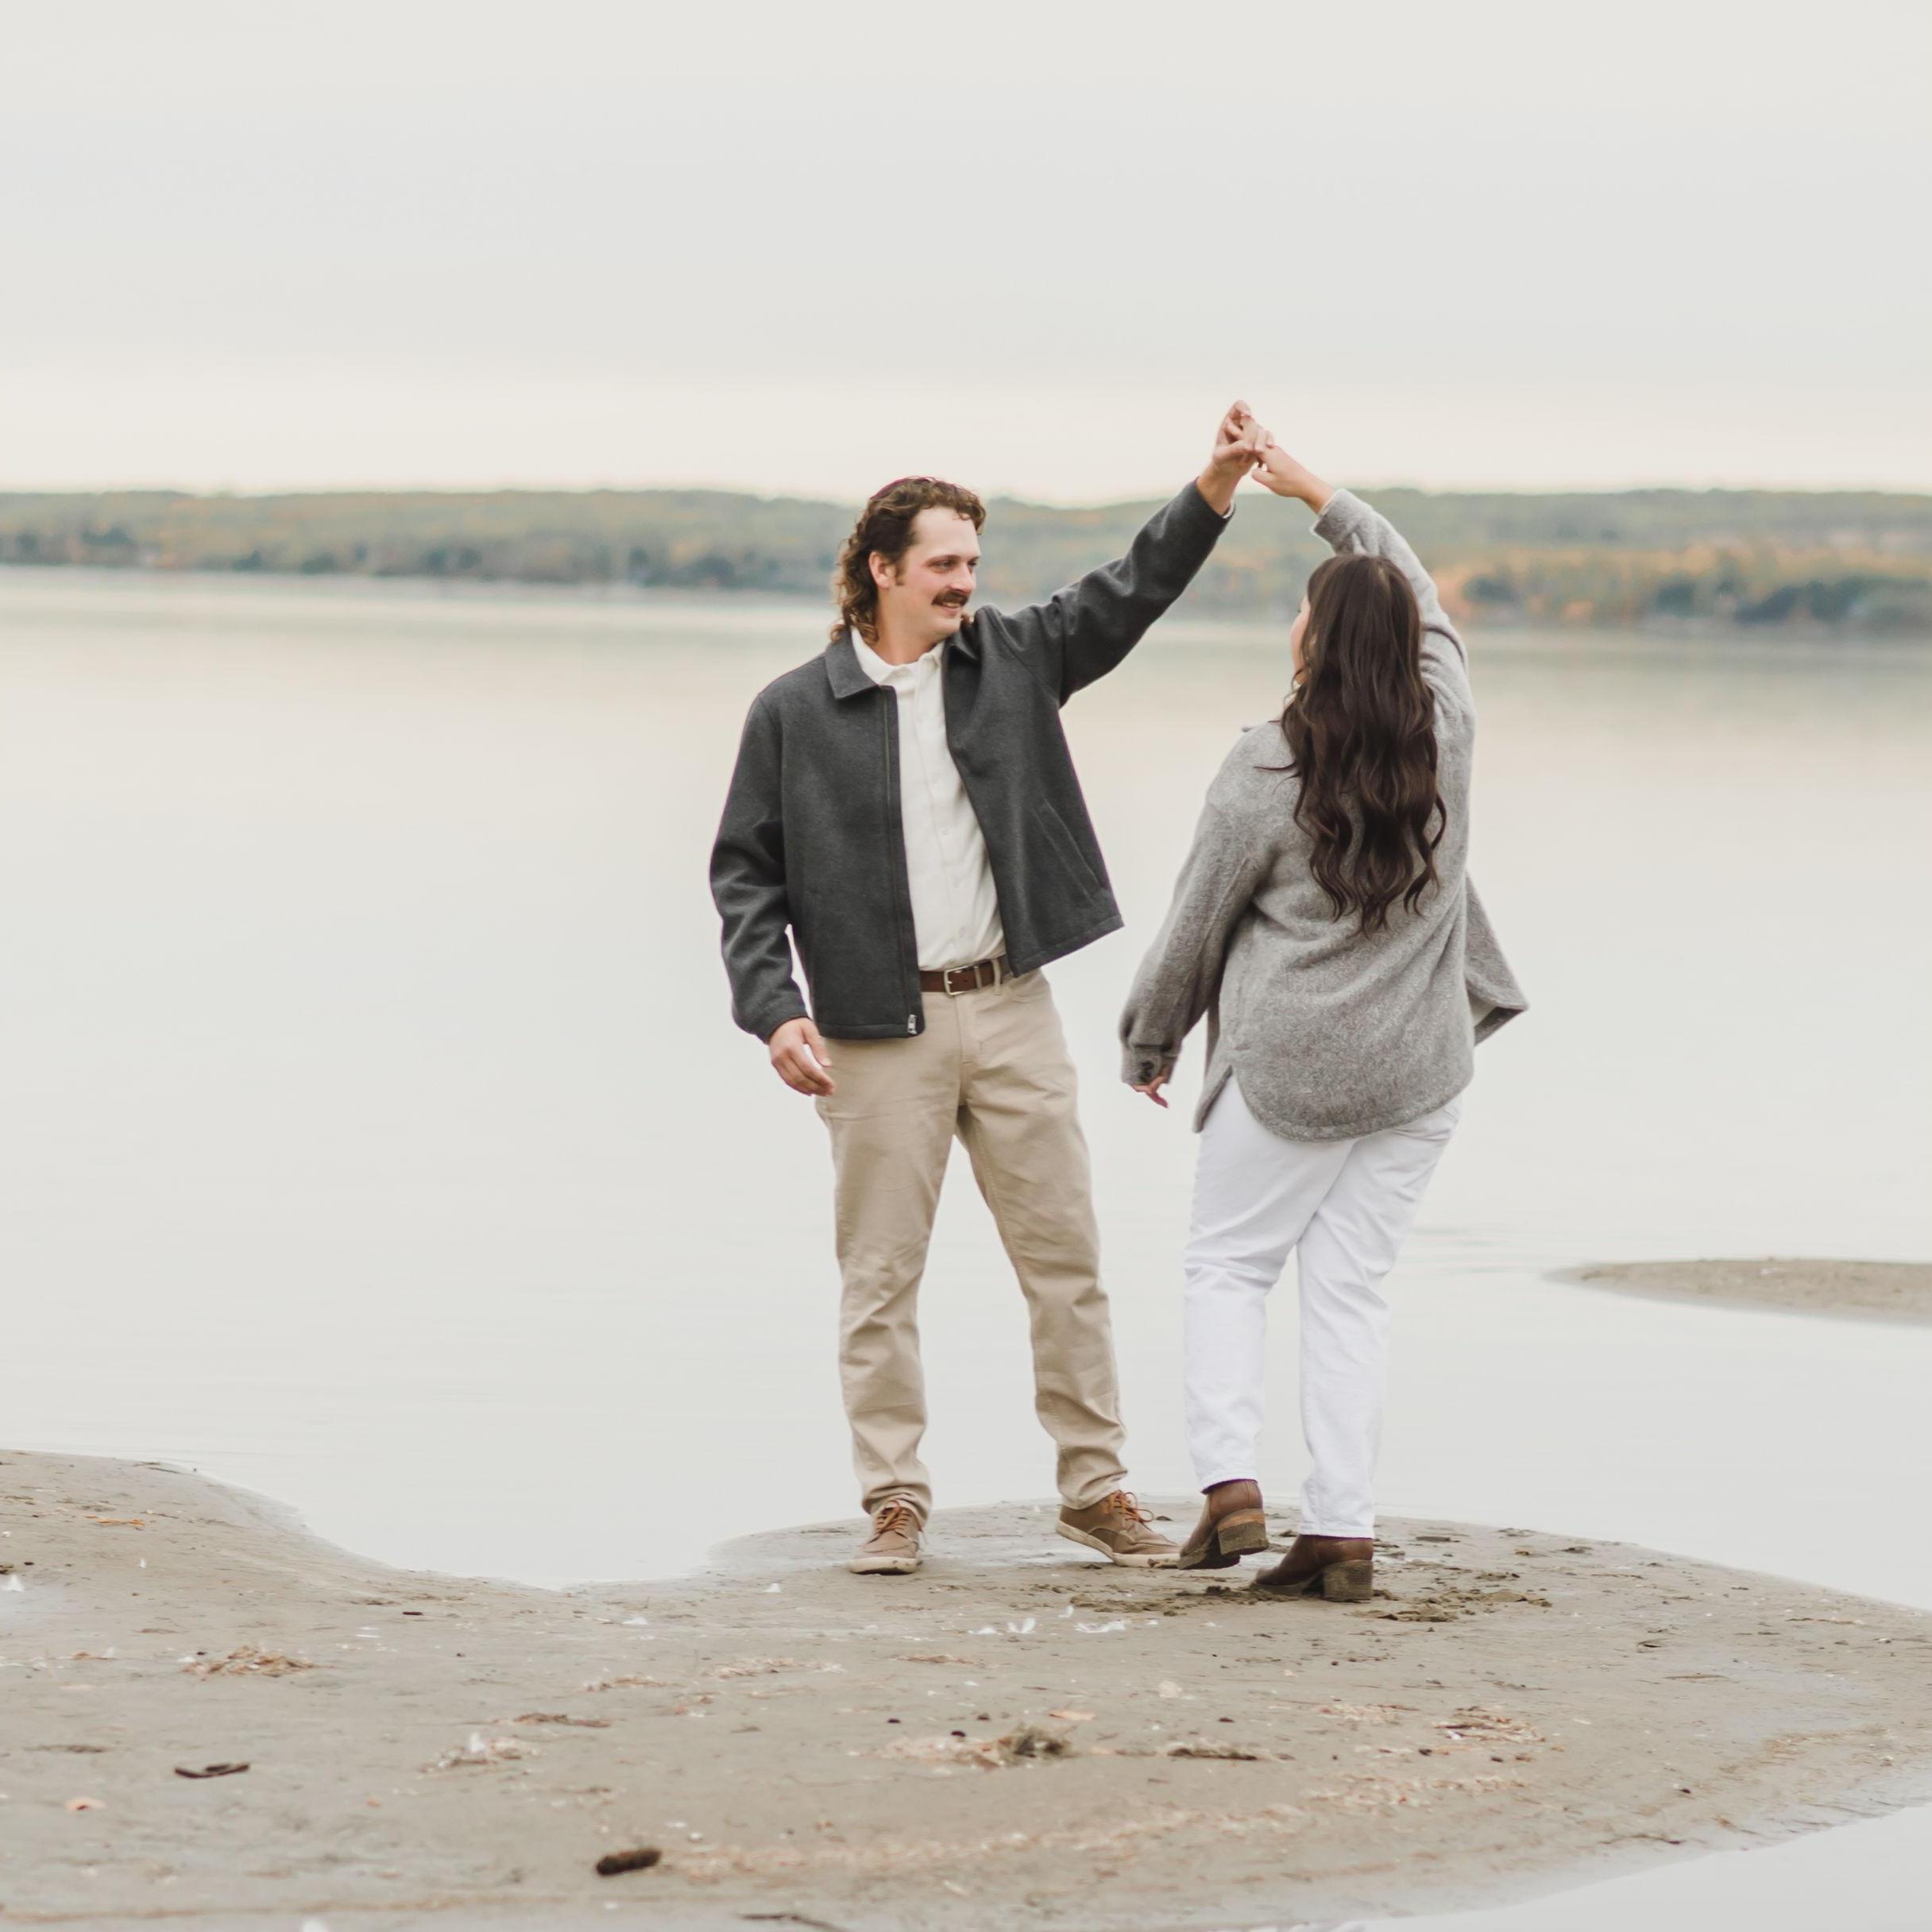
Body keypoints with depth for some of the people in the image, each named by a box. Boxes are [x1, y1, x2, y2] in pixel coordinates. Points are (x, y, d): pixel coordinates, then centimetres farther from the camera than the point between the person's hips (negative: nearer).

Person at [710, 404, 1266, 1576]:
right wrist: (774, 1010, -11)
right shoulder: (796, 713, -1)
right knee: (882, 1276, 2)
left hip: (1011, 1009, 3)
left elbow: (1127, 597, 3)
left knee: (1066, 1256, 5)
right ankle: (895, 1503, 11)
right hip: (879, 1034, -3)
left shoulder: (1008, 662, 7)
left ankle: (1096, 1487, 14)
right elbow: (746, 872, 0)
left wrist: (1215, 489, -11)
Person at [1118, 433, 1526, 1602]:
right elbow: (1425, 598, 18)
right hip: (1419, 1066, 4)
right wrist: (1323, 497, 27)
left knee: (1228, 1264, 12)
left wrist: (1150, 1041, 13)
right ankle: (1345, 1530, 3)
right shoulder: (1447, 731, -3)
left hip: (1288, 1067, -4)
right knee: (1352, 1288, 8)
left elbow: (1197, 923, -3)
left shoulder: (1265, 773, -13)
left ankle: (1231, 1486, -2)